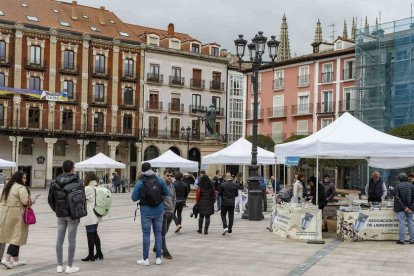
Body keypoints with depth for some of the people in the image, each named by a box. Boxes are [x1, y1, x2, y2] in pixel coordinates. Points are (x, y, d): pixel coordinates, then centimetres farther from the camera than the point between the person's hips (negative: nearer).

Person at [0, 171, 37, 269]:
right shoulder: (21, 188, -13)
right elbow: (25, 201, -20)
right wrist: (33, 199, -3)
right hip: (16, 215, -9)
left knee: (12, 236, 15)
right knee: (17, 237, -4)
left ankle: (15, 260, 21)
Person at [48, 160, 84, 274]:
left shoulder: (55, 182, 3)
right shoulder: (77, 182, -10)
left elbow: (50, 199, 6)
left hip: (60, 215, 4)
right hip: (73, 214, -4)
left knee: (59, 240, 10)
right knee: (72, 240, 2)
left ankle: (59, 265, 15)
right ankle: (70, 266, 5)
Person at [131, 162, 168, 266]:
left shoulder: (140, 182, -11)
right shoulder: (159, 180, -3)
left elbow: (134, 198, -7)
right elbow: (166, 193, 4)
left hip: (146, 211, -3)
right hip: (158, 210, 3)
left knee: (146, 234, 3)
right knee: (158, 233, 10)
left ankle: (145, 259, 6)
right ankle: (158, 258, 14)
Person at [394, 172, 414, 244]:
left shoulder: (397, 186, -7)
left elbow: (397, 198, -11)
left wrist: (403, 207, -9)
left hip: (401, 208, -2)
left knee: (402, 223, 0)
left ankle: (401, 240, 0)